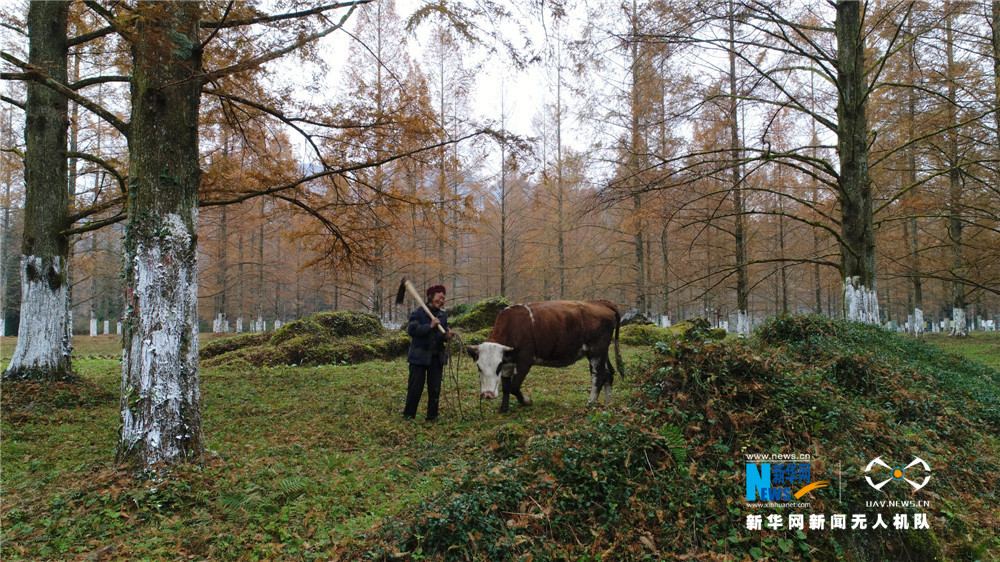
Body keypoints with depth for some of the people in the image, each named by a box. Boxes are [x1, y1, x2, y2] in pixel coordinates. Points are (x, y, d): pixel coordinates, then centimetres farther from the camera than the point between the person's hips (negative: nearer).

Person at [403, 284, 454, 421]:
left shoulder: (443, 315, 12)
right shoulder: (418, 312, -5)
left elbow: (443, 332, 15)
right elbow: (411, 329, -16)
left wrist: (446, 335, -9)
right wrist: (429, 326, -22)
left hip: (437, 357, 5)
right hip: (420, 356, -5)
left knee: (435, 389, 7)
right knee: (415, 387, -1)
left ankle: (432, 417, 18)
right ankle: (408, 415, 14)